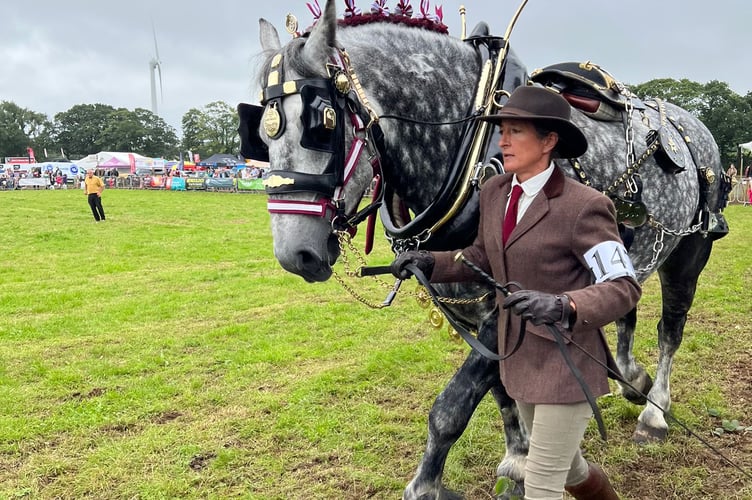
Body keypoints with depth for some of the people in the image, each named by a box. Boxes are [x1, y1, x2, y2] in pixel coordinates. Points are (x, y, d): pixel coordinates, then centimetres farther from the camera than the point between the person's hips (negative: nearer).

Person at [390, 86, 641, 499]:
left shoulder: (583, 206, -21)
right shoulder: (494, 191, 0)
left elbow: (624, 287, -22)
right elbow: (482, 259, 12)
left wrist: (563, 306, -40)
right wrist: (430, 262, -4)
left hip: (567, 360, -7)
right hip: (518, 354, 7)